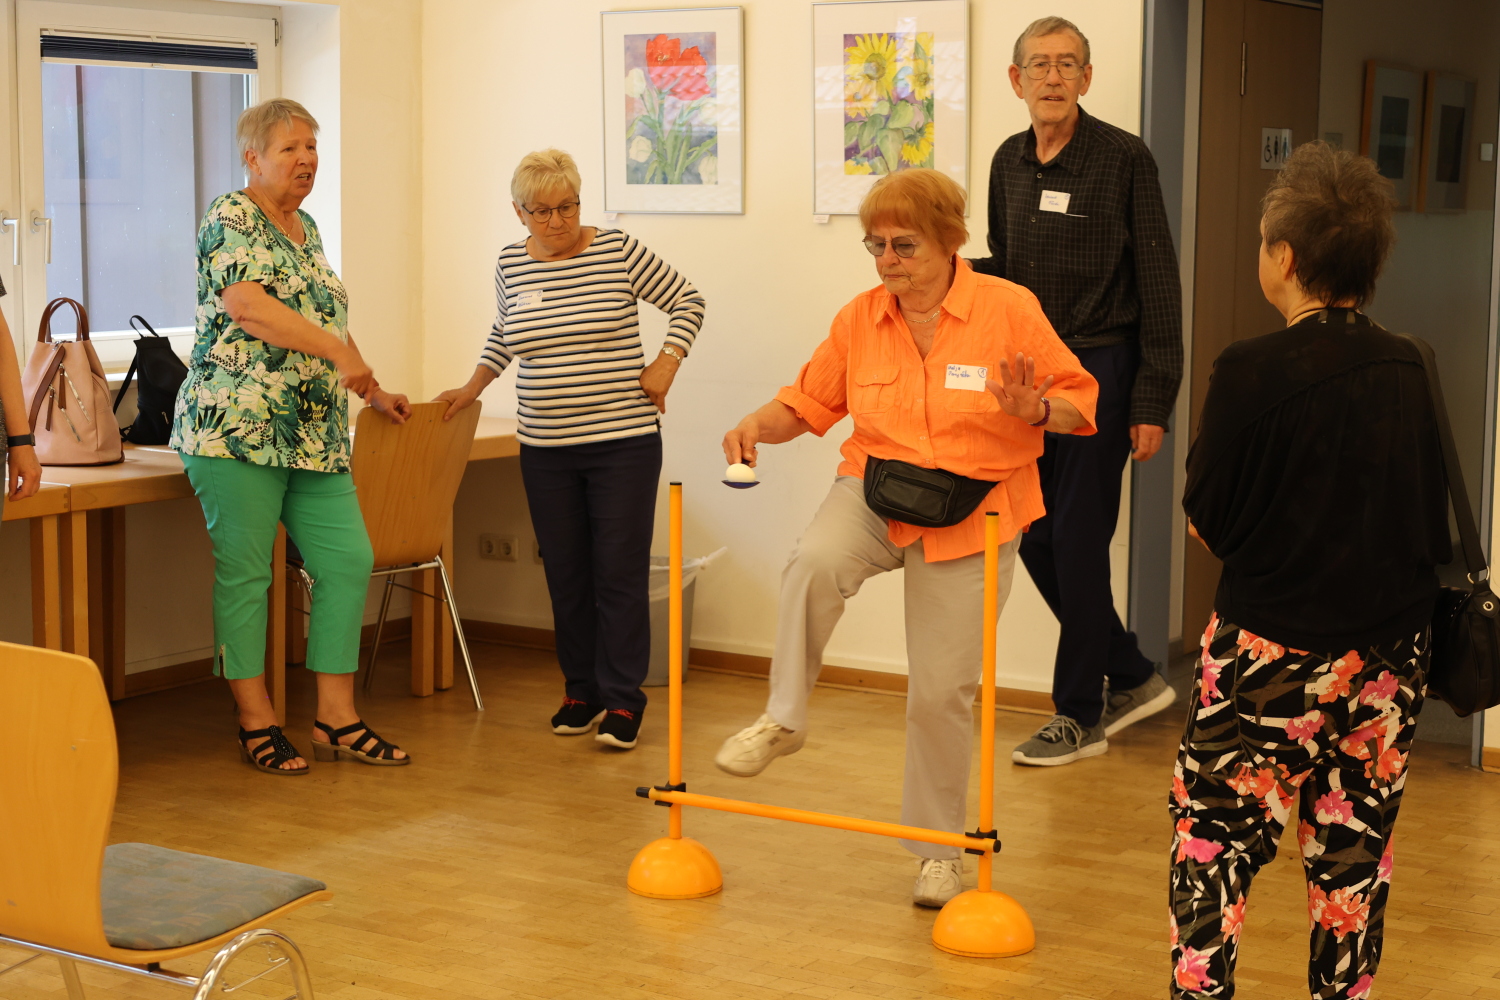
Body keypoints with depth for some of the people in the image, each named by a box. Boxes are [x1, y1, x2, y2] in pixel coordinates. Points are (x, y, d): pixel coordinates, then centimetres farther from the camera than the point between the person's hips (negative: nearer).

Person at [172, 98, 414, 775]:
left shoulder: (307, 230, 20)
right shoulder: (231, 218, -6)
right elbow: (249, 307, -22)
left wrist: (372, 392, 27)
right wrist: (341, 350, -27)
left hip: (314, 434, 8)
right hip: (238, 426, -8)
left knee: (348, 561, 2)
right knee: (245, 573, -2)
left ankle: (337, 719, 10)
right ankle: (256, 724, 7)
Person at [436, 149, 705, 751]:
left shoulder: (618, 252, -5)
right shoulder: (511, 265, 6)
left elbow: (687, 301, 2)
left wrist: (666, 362, -8)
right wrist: (473, 386, 15)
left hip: (624, 442, -4)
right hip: (546, 448, 4)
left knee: (620, 571, -3)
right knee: (566, 573, 8)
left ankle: (622, 701, 4)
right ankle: (581, 691, 20)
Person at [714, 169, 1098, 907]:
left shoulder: (1009, 309, -9)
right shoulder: (860, 319, -1)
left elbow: (1078, 400, -3)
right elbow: (810, 401, 10)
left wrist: (1035, 411, -25)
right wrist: (759, 424, -11)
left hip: (968, 520, -2)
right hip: (874, 491, 2)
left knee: (942, 690, 1)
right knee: (815, 562, -34)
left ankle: (939, 850, 21)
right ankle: (783, 719, -14)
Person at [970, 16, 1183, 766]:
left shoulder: (1123, 158, -9)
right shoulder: (1009, 162, 8)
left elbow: (1158, 285, -9)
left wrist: (1152, 401, -13)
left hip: (1099, 370, -6)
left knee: (1077, 540, -2)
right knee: (1036, 539, 8)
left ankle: (1080, 716, 13)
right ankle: (1131, 677, 27)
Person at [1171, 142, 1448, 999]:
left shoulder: (1253, 372, -15)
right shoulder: (1408, 369, -1)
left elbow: (1208, 523, -10)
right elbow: (1435, 522, 8)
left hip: (1274, 648, -5)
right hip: (1390, 653, 5)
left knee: (1216, 840, 4)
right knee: (1354, 854, 14)